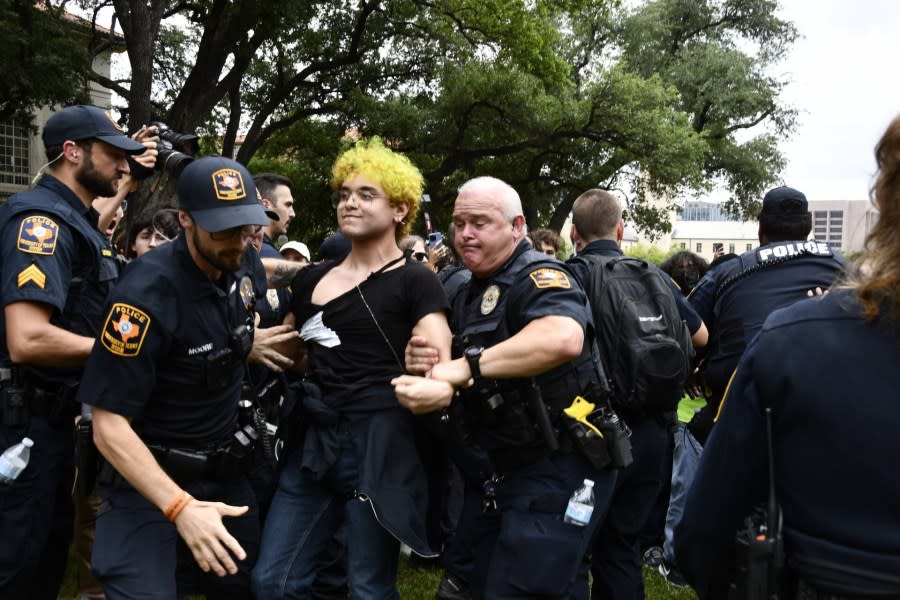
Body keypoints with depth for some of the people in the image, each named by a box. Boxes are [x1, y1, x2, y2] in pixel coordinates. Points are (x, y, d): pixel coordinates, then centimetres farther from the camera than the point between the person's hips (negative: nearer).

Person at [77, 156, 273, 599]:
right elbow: (109, 426, -25)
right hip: (147, 481, -6)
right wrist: (180, 507, -32)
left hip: (225, 473, 6)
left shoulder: (247, 267, -4)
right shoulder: (147, 293, -24)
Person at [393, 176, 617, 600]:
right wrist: (431, 373, -7)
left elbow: (563, 338, -38)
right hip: (509, 470, 10)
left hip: (560, 469, -9)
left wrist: (465, 368, -31)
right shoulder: (470, 294, 13)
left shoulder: (538, 276, -16)